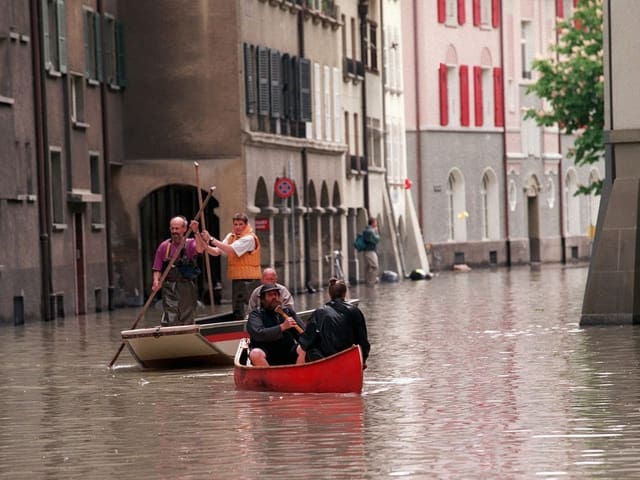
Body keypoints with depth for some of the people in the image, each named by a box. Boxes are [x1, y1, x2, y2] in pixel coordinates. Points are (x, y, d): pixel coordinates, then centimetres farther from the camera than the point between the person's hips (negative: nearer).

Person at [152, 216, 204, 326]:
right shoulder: (164, 246, 6)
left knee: (187, 321, 8)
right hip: (170, 288, 0)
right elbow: (157, 269, 5)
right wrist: (156, 281, -13)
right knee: (169, 321, -11)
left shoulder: (190, 244, 2)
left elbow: (199, 249, -22)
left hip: (187, 288, 0)